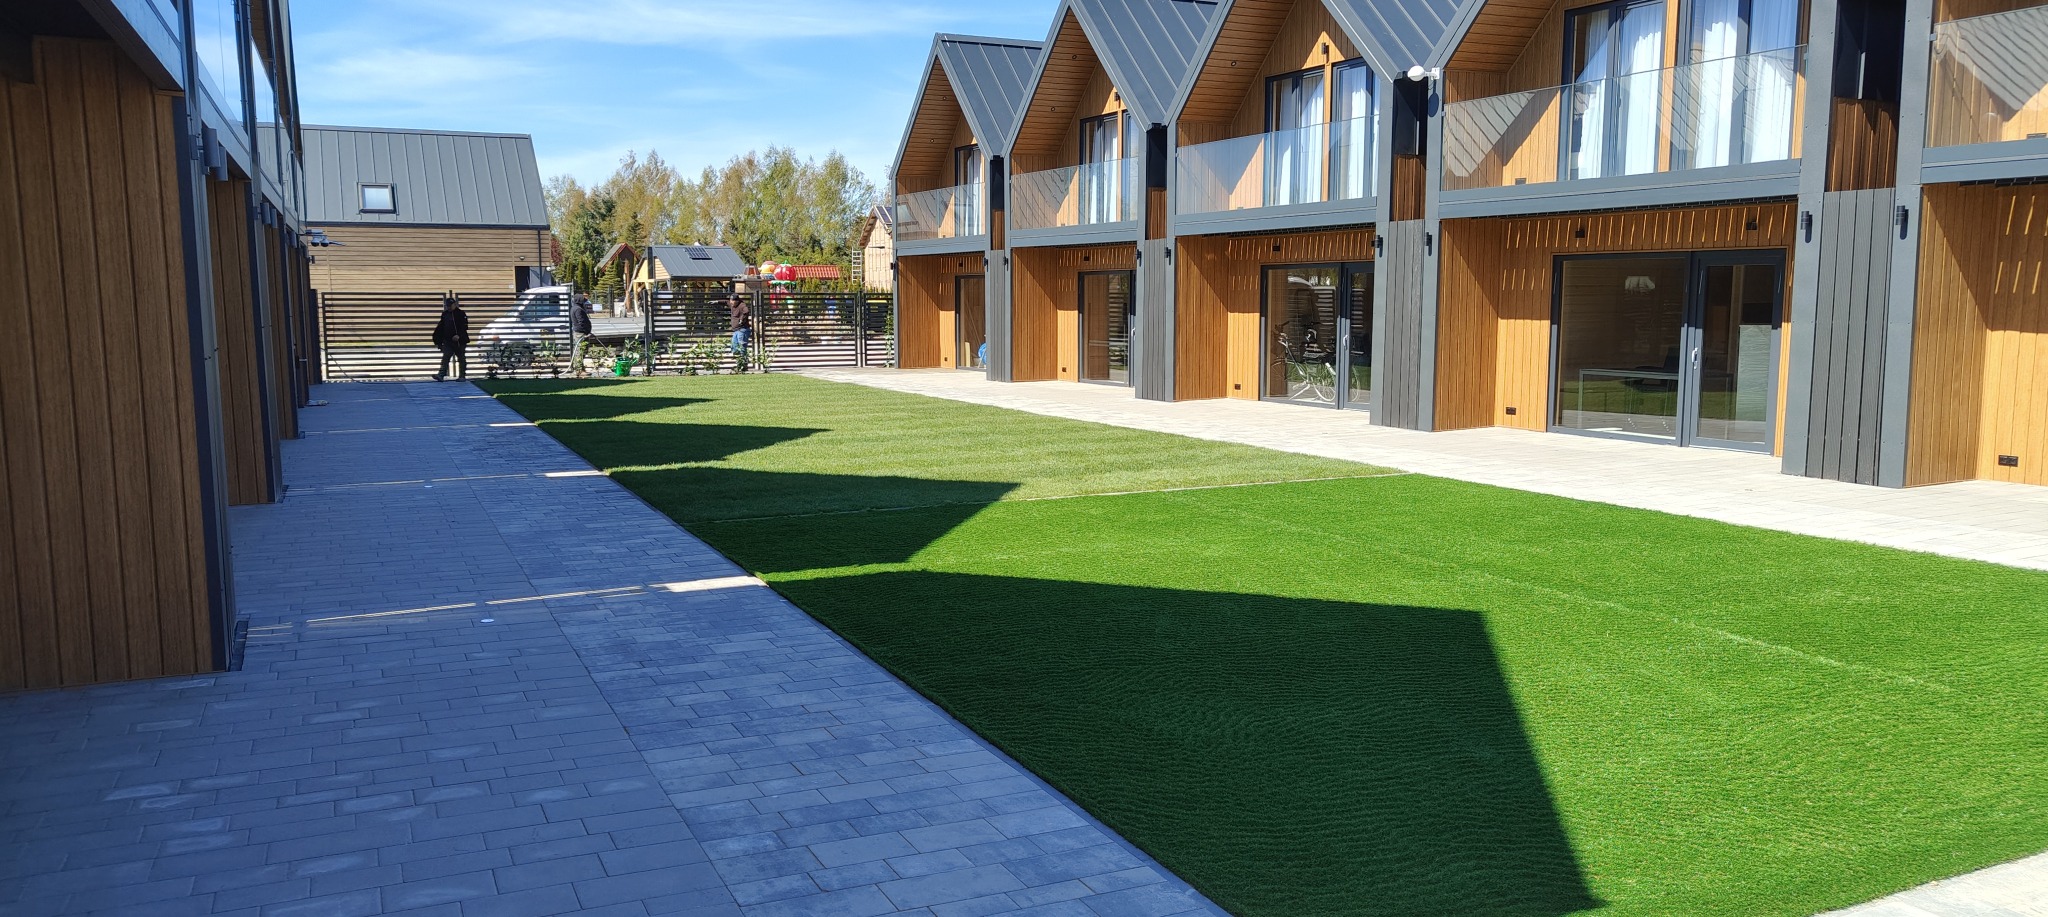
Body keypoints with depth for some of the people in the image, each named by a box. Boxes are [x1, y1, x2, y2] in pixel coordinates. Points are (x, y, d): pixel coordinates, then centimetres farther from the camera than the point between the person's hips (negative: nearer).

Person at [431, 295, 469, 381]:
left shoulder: (461, 314, -6)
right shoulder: (445, 314, 12)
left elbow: (464, 327, -14)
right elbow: (440, 328, 14)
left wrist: (459, 335, -27)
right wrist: (438, 342, 10)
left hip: (459, 341, -5)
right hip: (448, 341, 5)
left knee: (461, 359, 3)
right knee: (445, 358, -4)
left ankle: (462, 376, 11)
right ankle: (441, 375, -12)